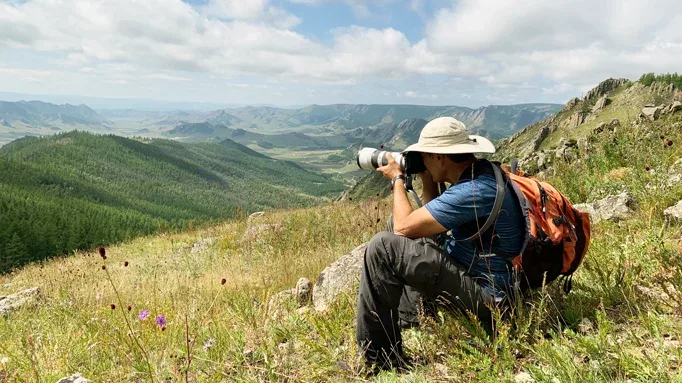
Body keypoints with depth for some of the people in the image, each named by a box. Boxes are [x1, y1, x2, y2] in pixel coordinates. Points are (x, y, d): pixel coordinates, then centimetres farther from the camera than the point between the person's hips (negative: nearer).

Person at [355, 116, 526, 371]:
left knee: (383, 247, -19)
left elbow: (403, 227, -22)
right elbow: (432, 224, 16)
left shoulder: (474, 191, -25)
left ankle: (378, 359, -7)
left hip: (482, 293, -10)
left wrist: (397, 178, -7)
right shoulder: (479, 173, 6)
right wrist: (427, 182, 6)